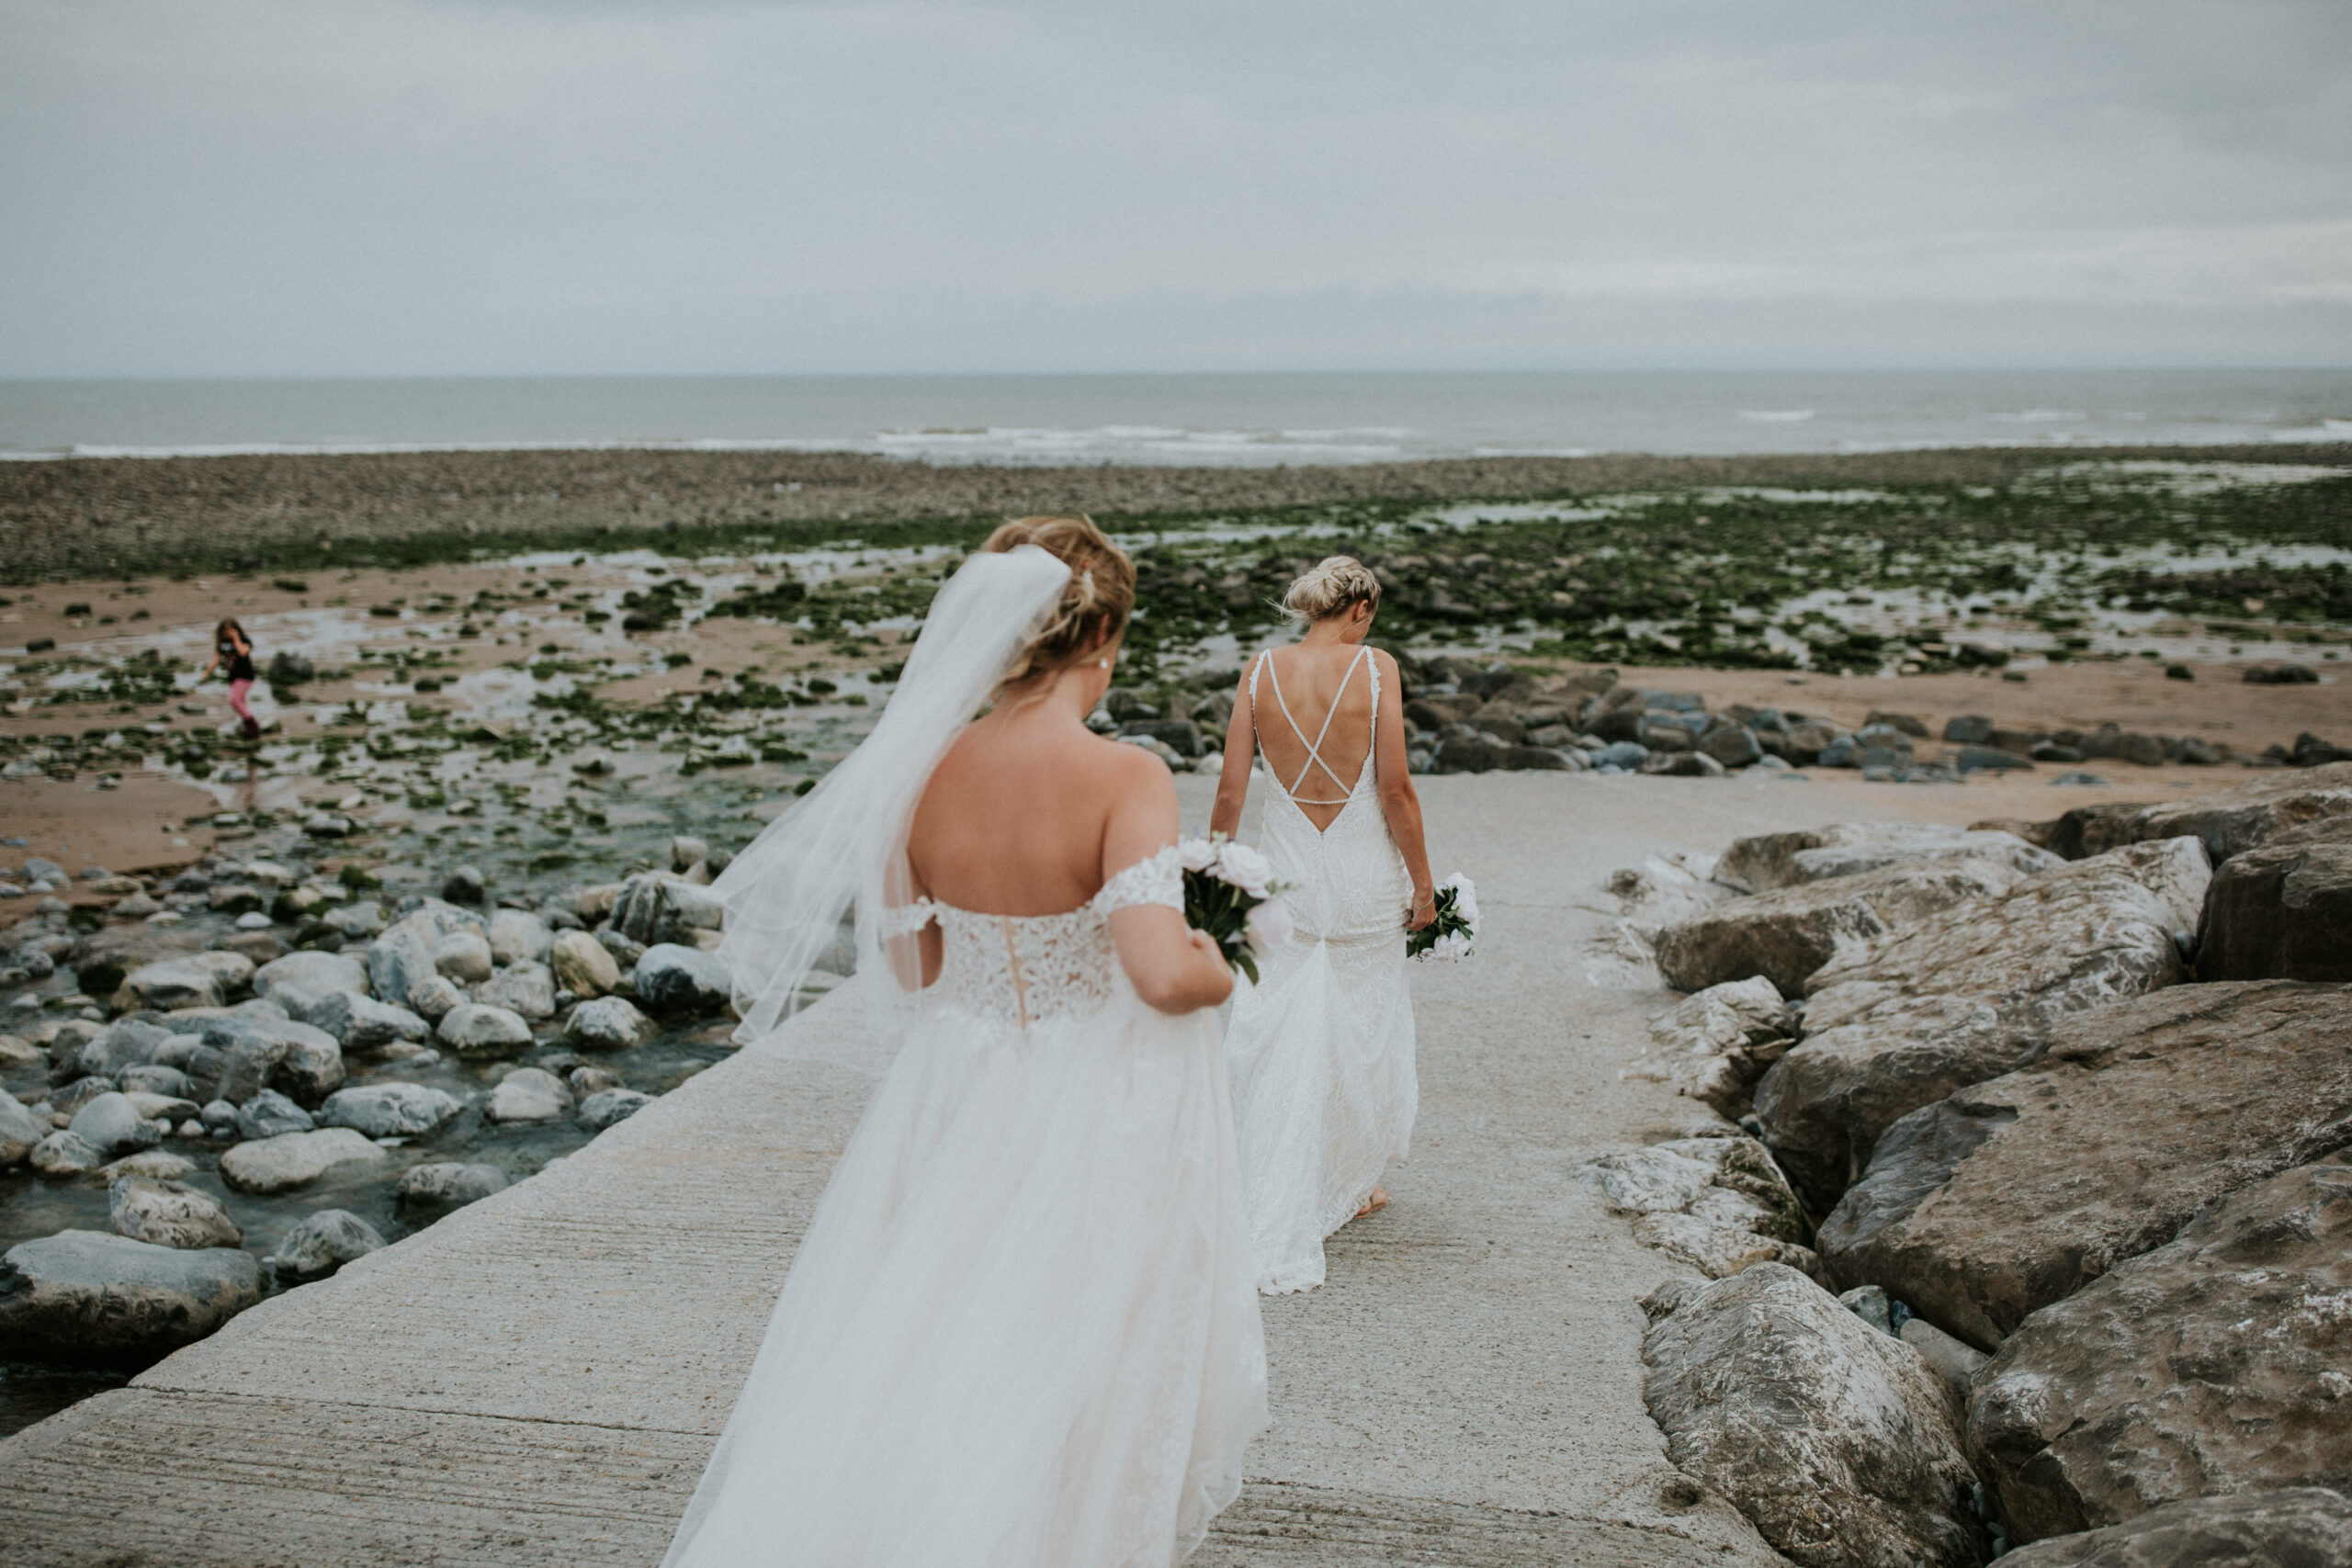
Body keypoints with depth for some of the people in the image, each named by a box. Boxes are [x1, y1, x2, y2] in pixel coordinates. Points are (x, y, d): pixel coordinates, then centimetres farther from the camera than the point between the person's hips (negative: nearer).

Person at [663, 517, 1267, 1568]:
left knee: (925, 1372, 22)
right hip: (1103, 1121, -4)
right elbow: (1162, 974, -30)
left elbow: (911, 970, 3)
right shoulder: (1126, 778, -21)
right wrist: (1218, 973, -8)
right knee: (1081, 1384, 16)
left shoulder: (921, 774, -6)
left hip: (959, 1111, 5)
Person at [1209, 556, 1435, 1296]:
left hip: (1287, 873, 1)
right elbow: (1396, 789, -11)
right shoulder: (1374, 668, -11)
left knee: (1278, 1051, 5)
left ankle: (1277, 1239, 2)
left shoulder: (1261, 670, -4)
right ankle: (1353, 1184, 37)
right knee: (1365, 1032, 19)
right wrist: (1423, 881, 0)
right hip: (1366, 875, -1)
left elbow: (1230, 790, -3)